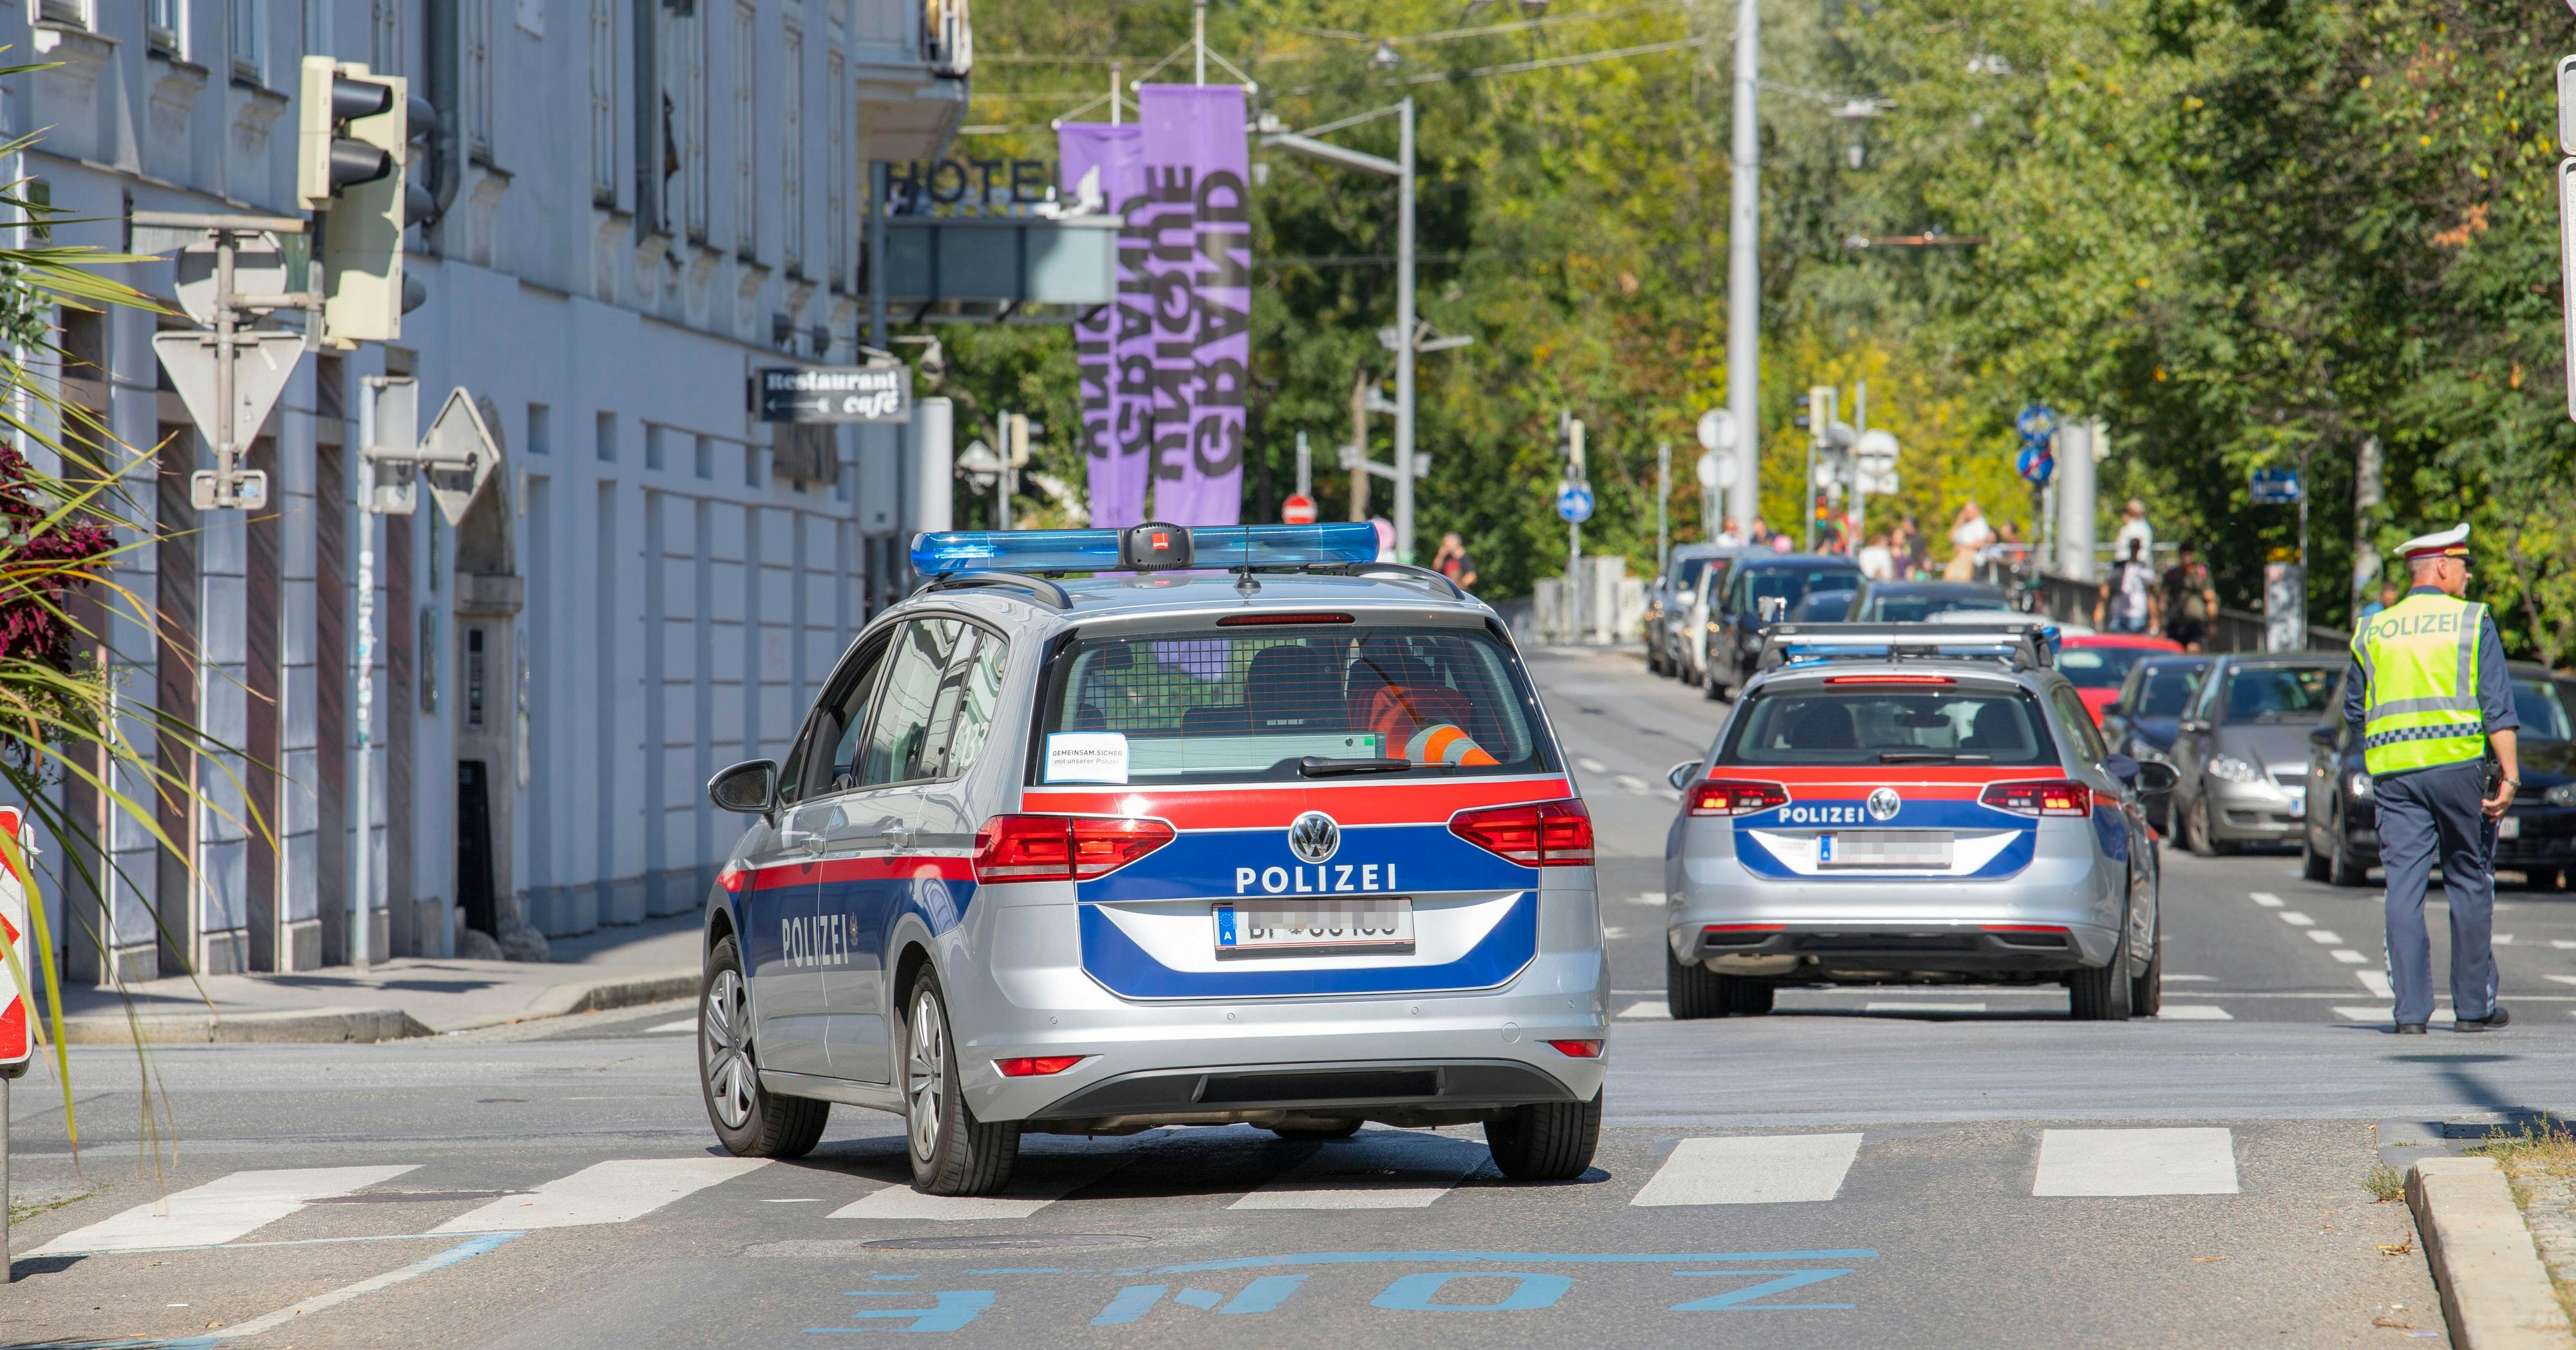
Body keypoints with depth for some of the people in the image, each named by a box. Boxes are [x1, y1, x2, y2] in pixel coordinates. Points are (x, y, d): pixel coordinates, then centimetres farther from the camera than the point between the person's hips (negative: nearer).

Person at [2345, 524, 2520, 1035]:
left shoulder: (2373, 632, 12)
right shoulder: (2473, 622, 0)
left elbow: (2354, 712, 17)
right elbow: (2498, 706, -6)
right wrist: (2509, 775, -7)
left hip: (2392, 774, 3)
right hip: (2458, 763, -3)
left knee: (2404, 888, 1)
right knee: (2469, 883, 7)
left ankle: (2411, 1011, -5)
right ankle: (2473, 1006, 11)